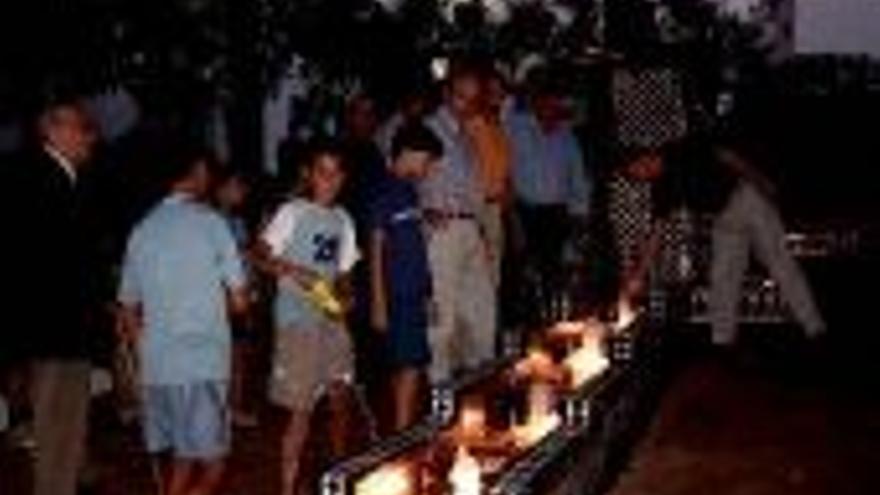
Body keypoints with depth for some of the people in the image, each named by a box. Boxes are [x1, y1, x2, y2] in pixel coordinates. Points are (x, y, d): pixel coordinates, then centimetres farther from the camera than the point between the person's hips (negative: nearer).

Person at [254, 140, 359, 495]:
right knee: (301, 409, -7)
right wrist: (295, 271, -29)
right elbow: (261, 258, -13)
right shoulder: (293, 212, -7)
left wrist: (341, 299, -3)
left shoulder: (342, 219, 12)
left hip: (332, 320, 6)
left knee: (340, 399, 13)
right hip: (298, 322, -6)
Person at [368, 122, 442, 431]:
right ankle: (402, 432, -2)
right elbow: (376, 250, -11)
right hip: (397, 295, -8)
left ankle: (405, 430, 19)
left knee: (409, 365, 11)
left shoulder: (409, 190, 13)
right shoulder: (385, 192, -10)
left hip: (414, 293, 8)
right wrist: (378, 302, -13)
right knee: (409, 366, -7)